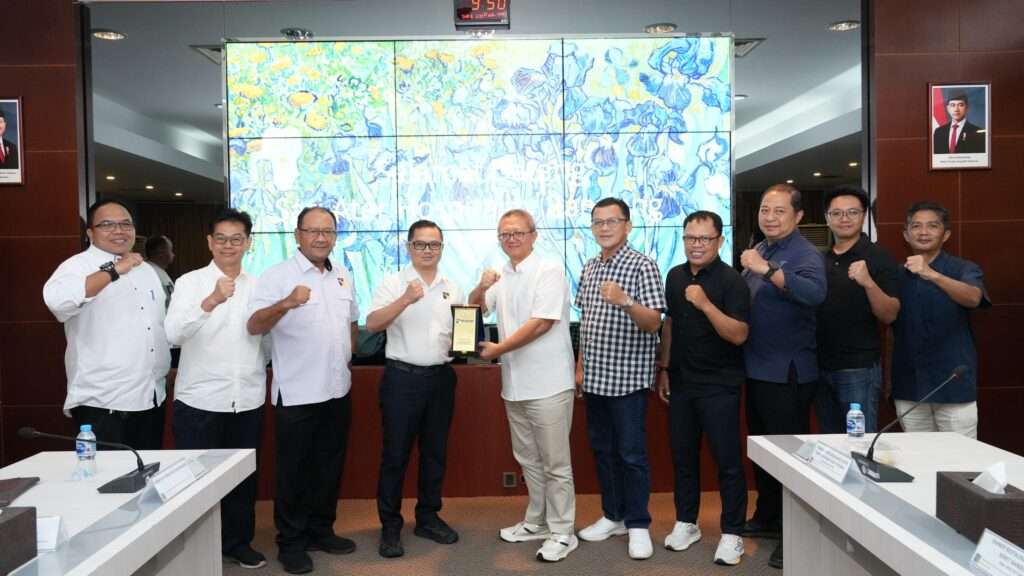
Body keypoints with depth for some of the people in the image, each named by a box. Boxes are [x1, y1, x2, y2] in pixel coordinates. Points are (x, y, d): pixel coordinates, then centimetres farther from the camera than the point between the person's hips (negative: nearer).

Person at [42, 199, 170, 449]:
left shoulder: (145, 270, 14)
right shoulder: (79, 265, -8)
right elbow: (56, 299, -31)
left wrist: (169, 368, 21)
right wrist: (113, 271, -30)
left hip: (152, 398, 7)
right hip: (103, 404, -7)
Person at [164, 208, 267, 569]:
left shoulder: (257, 286, 7)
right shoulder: (190, 282, -5)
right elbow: (174, 334, -21)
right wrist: (211, 301, -35)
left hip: (248, 400, 4)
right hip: (199, 400, -3)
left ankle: (238, 541, 31)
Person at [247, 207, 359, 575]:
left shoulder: (343, 276, 9)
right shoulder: (277, 276, -10)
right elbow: (254, 327, -21)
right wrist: (286, 303, -38)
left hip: (337, 389, 6)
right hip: (297, 392, -6)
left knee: (329, 467, 16)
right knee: (294, 471, 6)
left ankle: (321, 531, 31)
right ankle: (291, 541, 20)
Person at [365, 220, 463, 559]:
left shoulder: (452, 289, 11)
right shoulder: (393, 284, -3)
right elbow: (372, 325, -16)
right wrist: (405, 300, -27)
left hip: (441, 377, 5)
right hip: (402, 377, -4)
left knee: (435, 452, 13)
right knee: (395, 454, 2)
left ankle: (428, 517, 27)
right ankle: (390, 525, 14)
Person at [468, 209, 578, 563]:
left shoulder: (549, 270, -10)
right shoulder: (502, 277, 11)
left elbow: (542, 322, -19)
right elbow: (474, 310, 20)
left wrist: (498, 349, -12)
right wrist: (481, 288, -2)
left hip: (547, 383, -7)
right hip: (515, 384, 7)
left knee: (555, 462, 2)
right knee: (528, 459, 18)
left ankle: (562, 532, 14)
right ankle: (537, 522, 32)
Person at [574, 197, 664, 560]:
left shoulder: (642, 266, -10)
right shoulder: (589, 268, 10)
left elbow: (654, 324, -16)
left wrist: (625, 301, -33)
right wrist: (580, 367, 14)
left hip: (627, 378, -6)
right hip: (595, 378, 7)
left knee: (632, 454, 2)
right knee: (602, 450, 14)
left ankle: (638, 525, 16)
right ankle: (613, 516, 28)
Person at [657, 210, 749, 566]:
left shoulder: (731, 281, -12)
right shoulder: (675, 276, 7)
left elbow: (739, 335, -19)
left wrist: (705, 304, -29)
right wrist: (664, 369, 14)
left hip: (719, 385, -5)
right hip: (681, 382, 6)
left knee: (727, 459, 3)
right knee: (683, 455, 13)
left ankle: (731, 534, 15)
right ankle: (686, 523, 28)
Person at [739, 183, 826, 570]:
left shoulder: (804, 254, -15)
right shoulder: (758, 250, 12)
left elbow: (815, 293, -37)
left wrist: (767, 269, -44)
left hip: (788, 372, -9)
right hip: (757, 368, 9)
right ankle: (768, 518, 36)